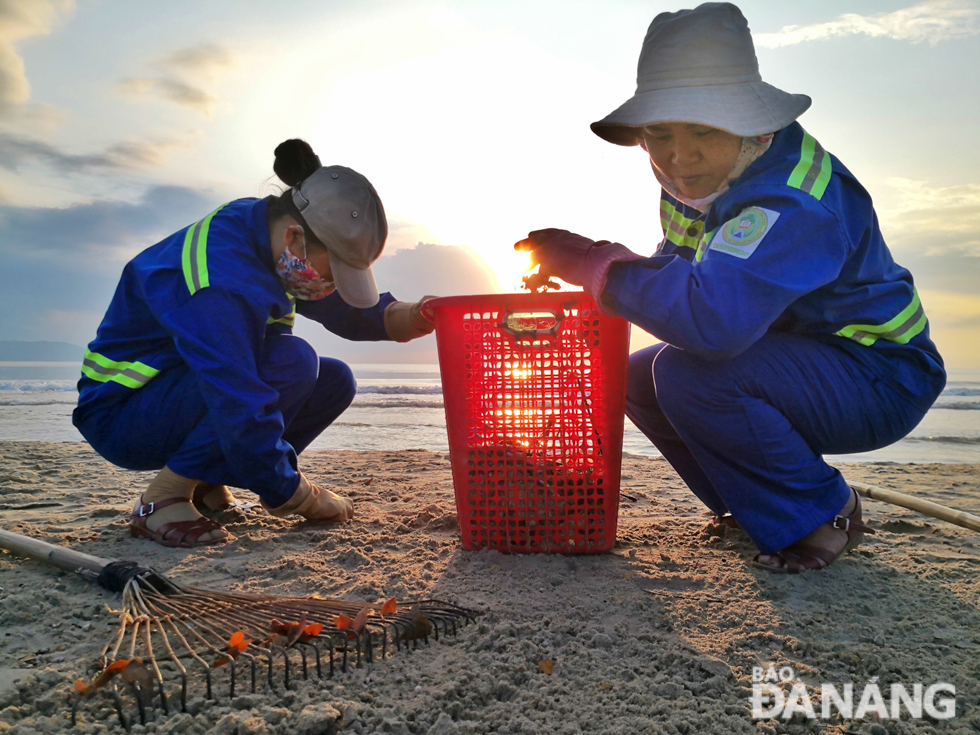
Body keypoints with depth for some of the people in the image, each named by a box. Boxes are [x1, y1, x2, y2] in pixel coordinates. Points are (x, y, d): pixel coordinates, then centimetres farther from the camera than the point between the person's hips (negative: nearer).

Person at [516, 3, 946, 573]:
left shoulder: (791, 203, -32)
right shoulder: (705, 174, -3)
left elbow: (714, 315, -47)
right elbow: (679, 266, 9)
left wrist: (589, 261, -35)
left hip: (880, 379, -9)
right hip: (799, 363, 9)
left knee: (691, 372, -32)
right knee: (637, 377, 1)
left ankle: (824, 515, -7)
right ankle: (763, 507, 14)